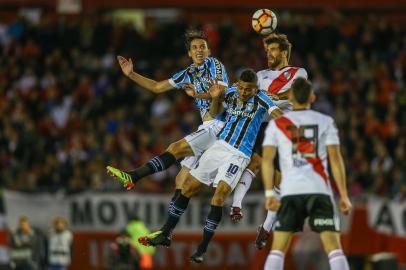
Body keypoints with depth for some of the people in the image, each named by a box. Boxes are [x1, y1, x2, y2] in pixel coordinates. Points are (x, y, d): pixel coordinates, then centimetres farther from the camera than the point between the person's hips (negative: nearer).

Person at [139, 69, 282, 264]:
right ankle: (165, 234, 21)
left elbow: (279, 116, -23)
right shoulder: (231, 93, 7)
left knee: (219, 198, -20)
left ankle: (202, 250, -13)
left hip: (238, 155, -6)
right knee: (187, 188, 7)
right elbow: (214, 113, 21)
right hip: (219, 146, 6)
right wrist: (215, 98, 2)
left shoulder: (260, 99, -8)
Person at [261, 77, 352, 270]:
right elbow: (335, 159, 0)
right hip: (319, 189, -1)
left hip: (290, 191, 1)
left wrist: (269, 193, 3)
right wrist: (344, 195, 2)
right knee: (333, 245, -4)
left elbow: (267, 159, 0)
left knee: (278, 248, 5)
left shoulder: (277, 124, 9)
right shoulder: (325, 122, 6)